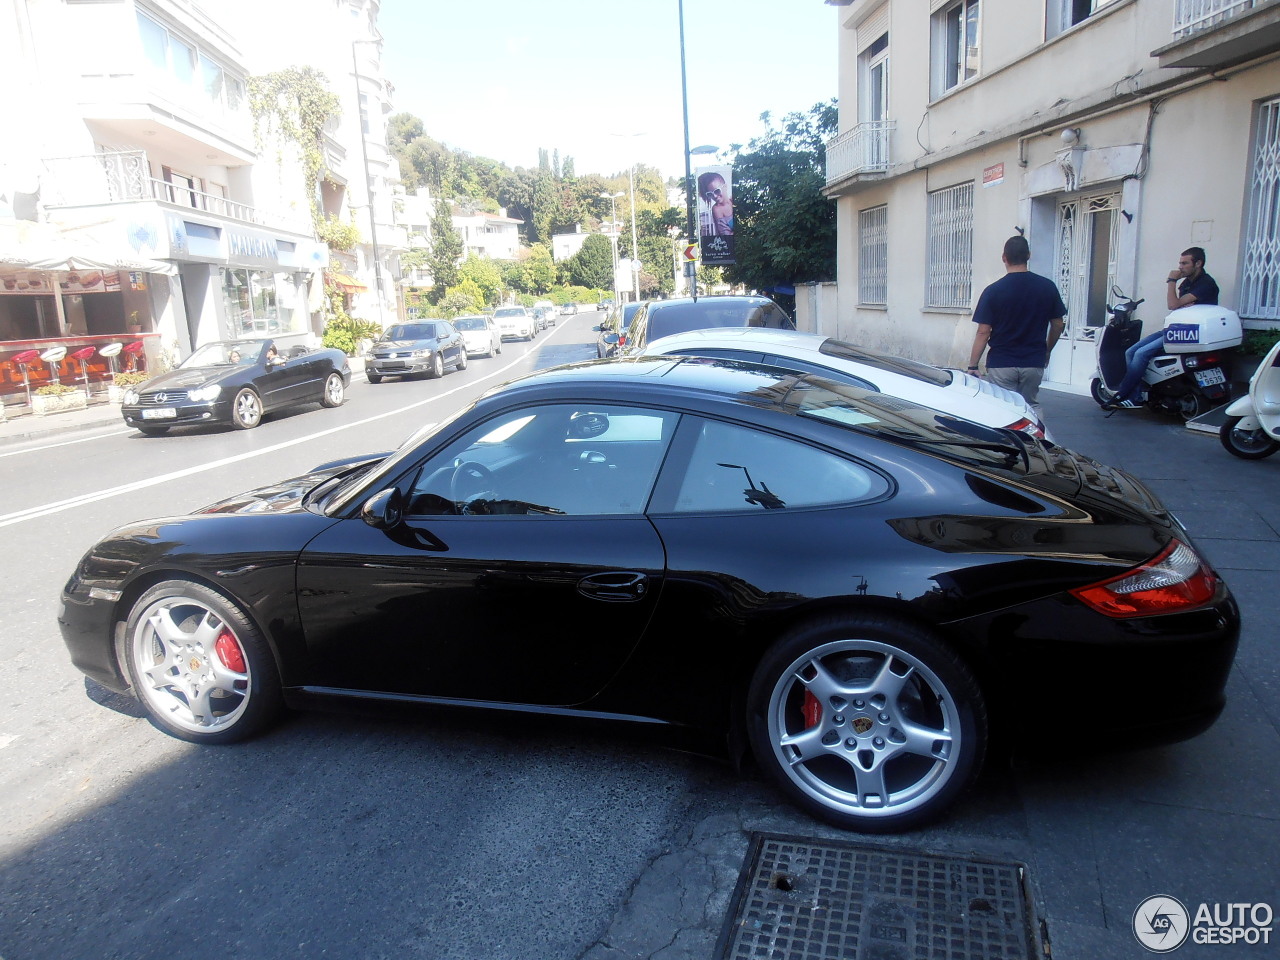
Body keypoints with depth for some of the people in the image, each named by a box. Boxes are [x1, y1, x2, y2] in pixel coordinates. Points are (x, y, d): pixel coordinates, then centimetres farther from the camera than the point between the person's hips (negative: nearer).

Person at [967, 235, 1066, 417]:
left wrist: (973, 366, -5)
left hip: (1001, 364, -2)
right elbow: (1058, 325, 5)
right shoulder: (1047, 287, -2)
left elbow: (983, 332, -11)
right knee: (1032, 407, 16)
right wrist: (1047, 351, 22)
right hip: (1034, 362, 2)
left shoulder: (993, 291, -10)